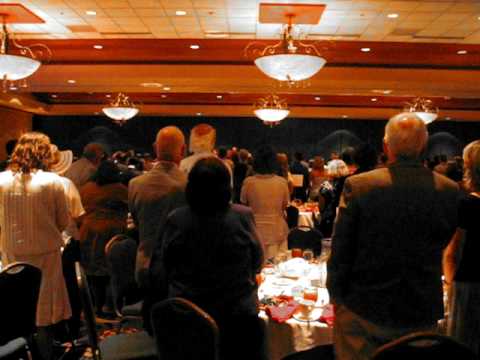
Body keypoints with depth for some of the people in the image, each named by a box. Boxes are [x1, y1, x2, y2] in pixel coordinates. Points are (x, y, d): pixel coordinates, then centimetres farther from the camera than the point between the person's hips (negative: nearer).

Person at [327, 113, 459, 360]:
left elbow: (340, 251, -10)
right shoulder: (450, 191, -10)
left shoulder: (358, 186, -17)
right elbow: (443, 246, 5)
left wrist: (336, 294, 4)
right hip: (421, 314, 2)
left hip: (362, 310, -2)